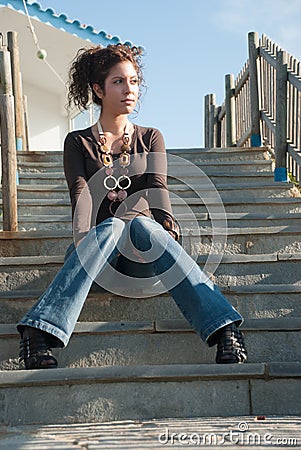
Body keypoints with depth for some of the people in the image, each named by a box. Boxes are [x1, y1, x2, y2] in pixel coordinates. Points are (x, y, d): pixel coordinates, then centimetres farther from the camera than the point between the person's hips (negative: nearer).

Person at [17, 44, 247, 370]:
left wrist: (168, 231, -22)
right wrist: (83, 241, -26)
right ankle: (38, 333, -47)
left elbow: (157, 188, -1)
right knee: (112, 226, -35)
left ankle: (224, 328, -48)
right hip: (95, 250, -1)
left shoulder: (150, 138, 18)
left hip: (143, 255, 1)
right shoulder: (78, 143, 13)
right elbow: (81, 193, -6)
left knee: (142, 224, -34)